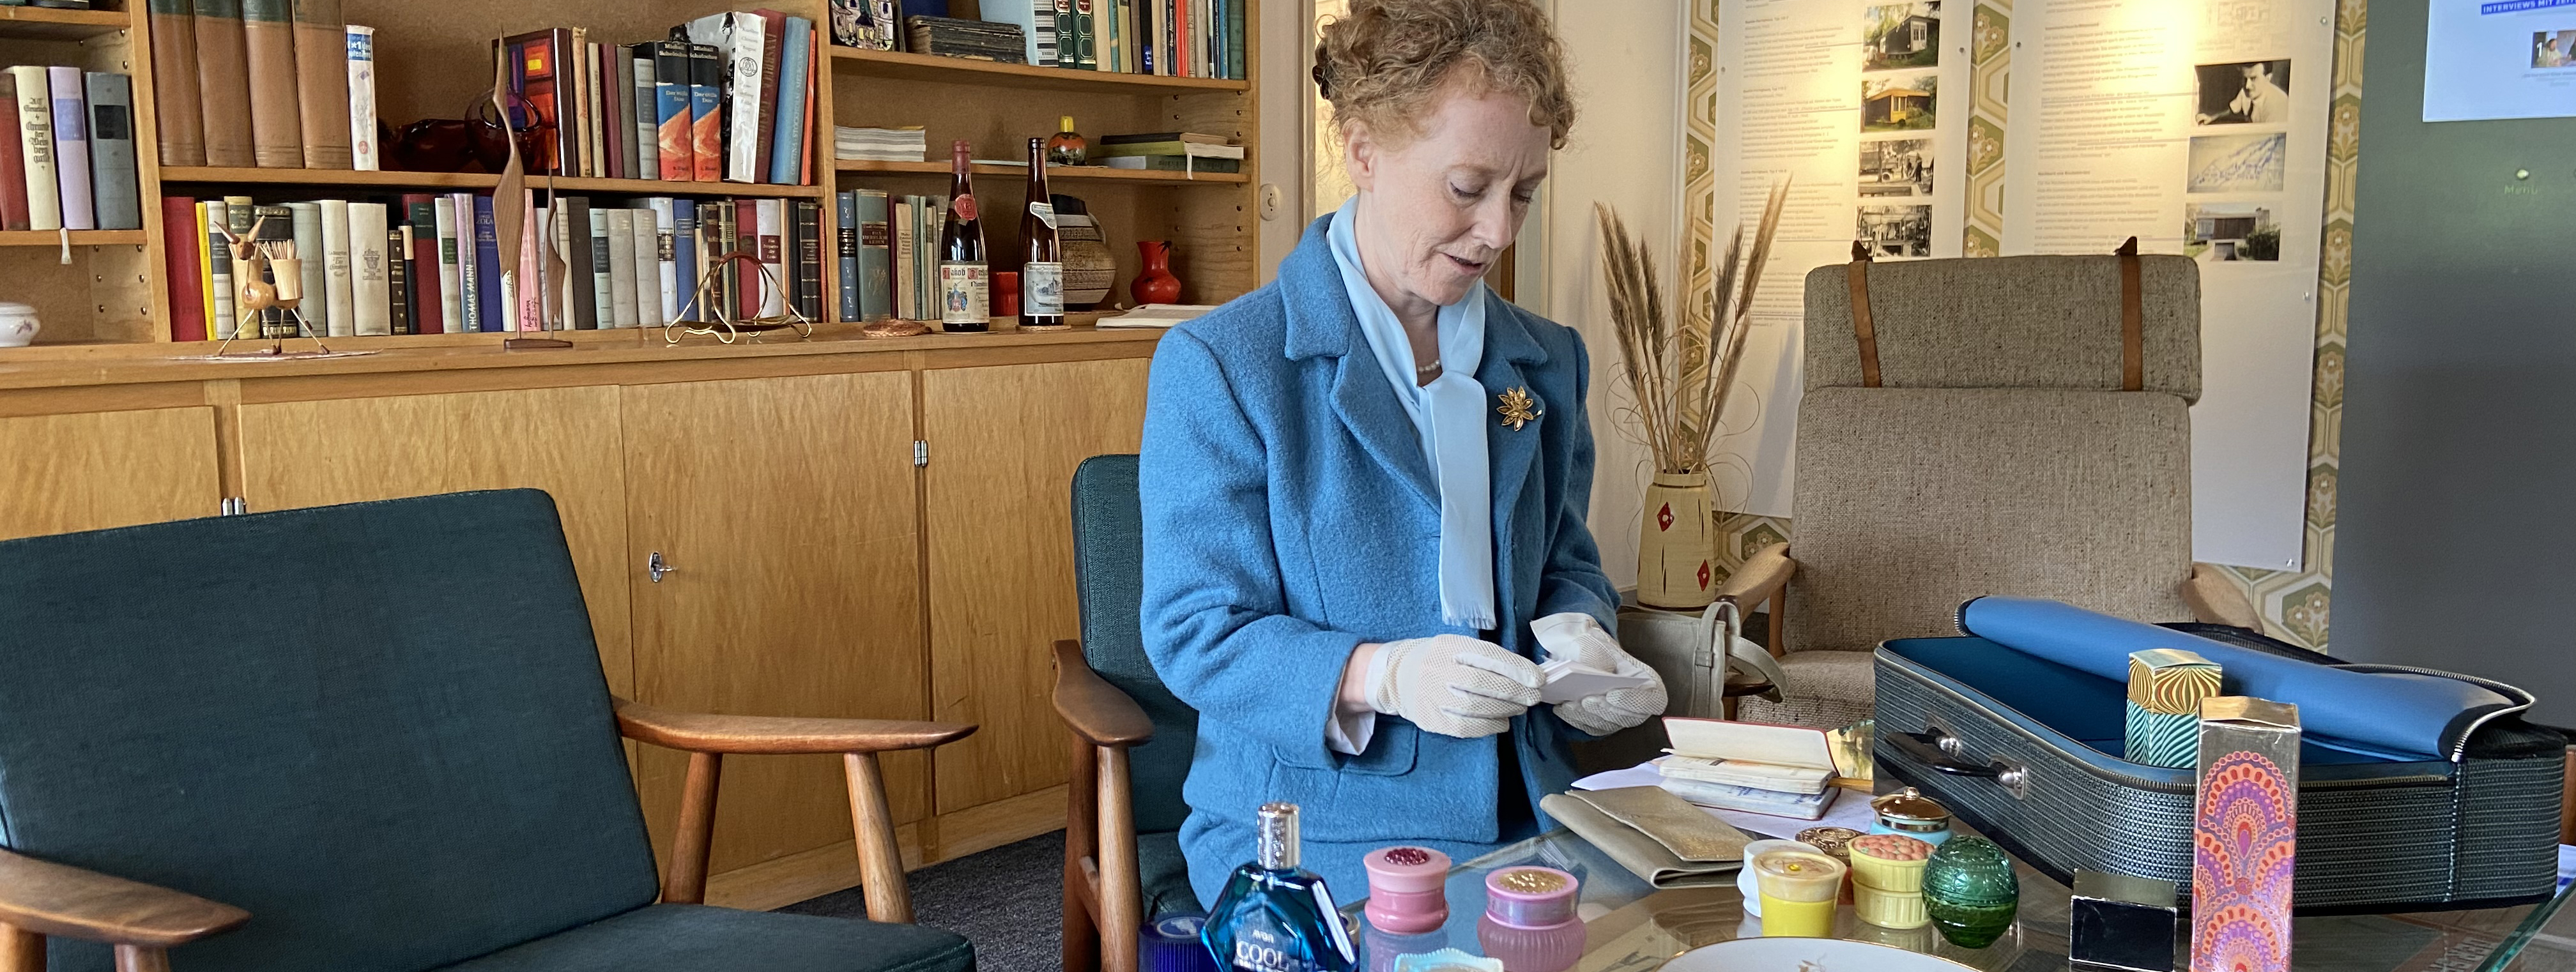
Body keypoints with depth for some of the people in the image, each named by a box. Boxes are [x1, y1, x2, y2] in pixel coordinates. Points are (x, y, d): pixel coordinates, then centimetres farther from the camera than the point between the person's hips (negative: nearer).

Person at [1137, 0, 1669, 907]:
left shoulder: (1548, 362, 9)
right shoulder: (1216, 365, -9)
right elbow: (1195, 634, -10)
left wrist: (1575, 634, -6)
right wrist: (1379, 676, -27)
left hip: (1521, 818, 5)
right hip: (1307, 825, -5)